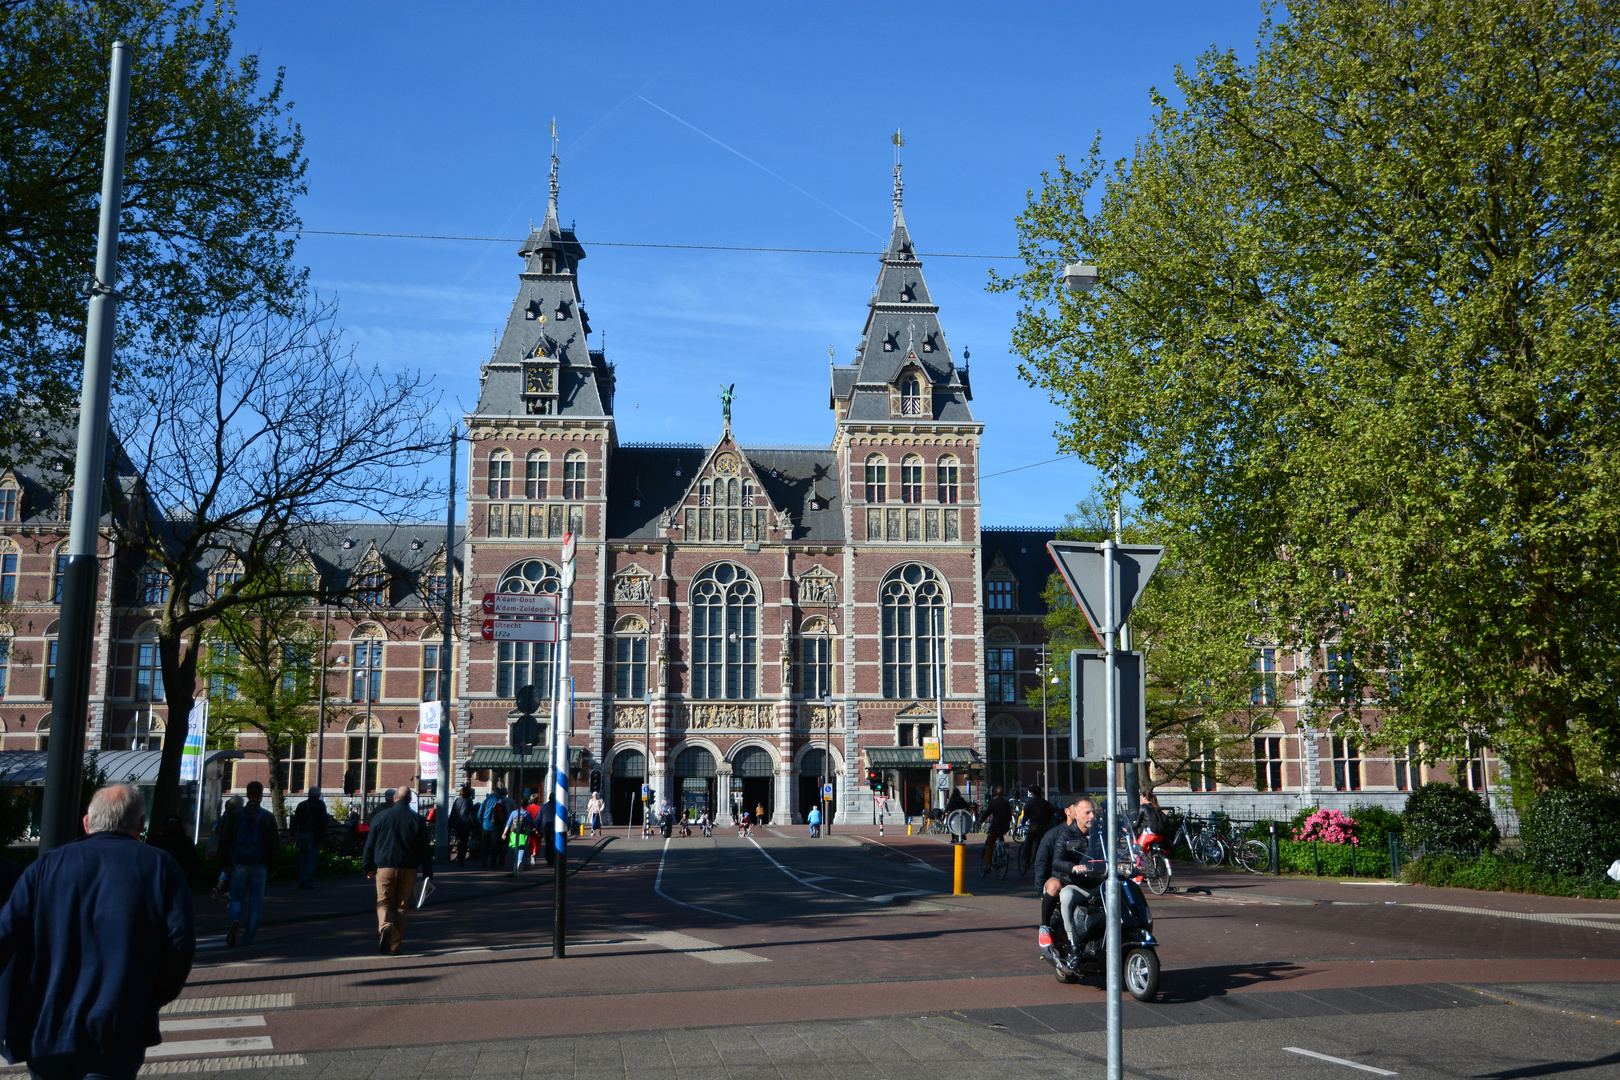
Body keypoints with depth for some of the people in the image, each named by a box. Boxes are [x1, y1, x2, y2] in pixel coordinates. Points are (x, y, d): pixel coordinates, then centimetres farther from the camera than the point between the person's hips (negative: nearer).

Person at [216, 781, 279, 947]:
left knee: (237, 898, 9)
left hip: (238, 864, 0)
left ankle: (235, 921, -21)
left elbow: (224, 841, 2)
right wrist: (272, 867, 7)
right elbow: (275, 844, -1)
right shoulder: (268, 817, -3)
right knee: (255, 901, 7)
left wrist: (226, 863, 9)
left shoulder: (235, 815, 0)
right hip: (259, 865, 0)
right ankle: (249, 937, 6)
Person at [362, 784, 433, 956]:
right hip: (409, 868, 1)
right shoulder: (416, 819, 3)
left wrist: (368, 866, 14)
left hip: (385, 866, -1)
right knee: (402, 906, 8)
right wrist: (427, 873, 9)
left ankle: (385, 927, -26)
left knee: (384, 902, 6)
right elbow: (425, 848, 4)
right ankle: (396, 946, 9)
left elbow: (370, 843, 5)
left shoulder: (380, 817, 1)